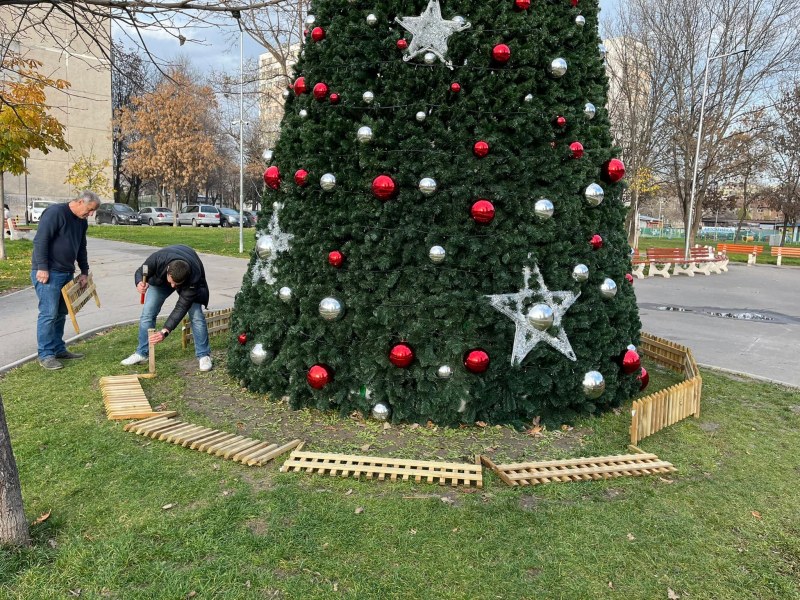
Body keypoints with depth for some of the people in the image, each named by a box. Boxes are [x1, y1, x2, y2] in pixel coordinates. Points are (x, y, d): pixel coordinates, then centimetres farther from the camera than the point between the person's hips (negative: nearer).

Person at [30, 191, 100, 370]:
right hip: (48, 273, -8)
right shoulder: (55, 212, -14)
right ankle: (45, 355, -2)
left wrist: (84, 271, 19)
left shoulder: (82, 222, 13)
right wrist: (42, 268, -21)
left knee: (61, 313, 13)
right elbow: (40, 240, -18)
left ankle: (58, 349, 22)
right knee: (48, 313, -7)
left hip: (66, 273, 9)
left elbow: (81, 248, 22)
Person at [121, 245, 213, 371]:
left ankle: (203, 355, -3)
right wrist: (140, 283, -44)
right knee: (147, 313, -6)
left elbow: (181, 307, -39)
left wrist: (165, 331, -46)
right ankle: (141, 353, 9)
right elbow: (140, 272, -20)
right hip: (160, 278, 2)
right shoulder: (158, 259, -41)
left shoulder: (194, 277, -44)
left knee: (196, 315, -16)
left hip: (188, 281, -2)